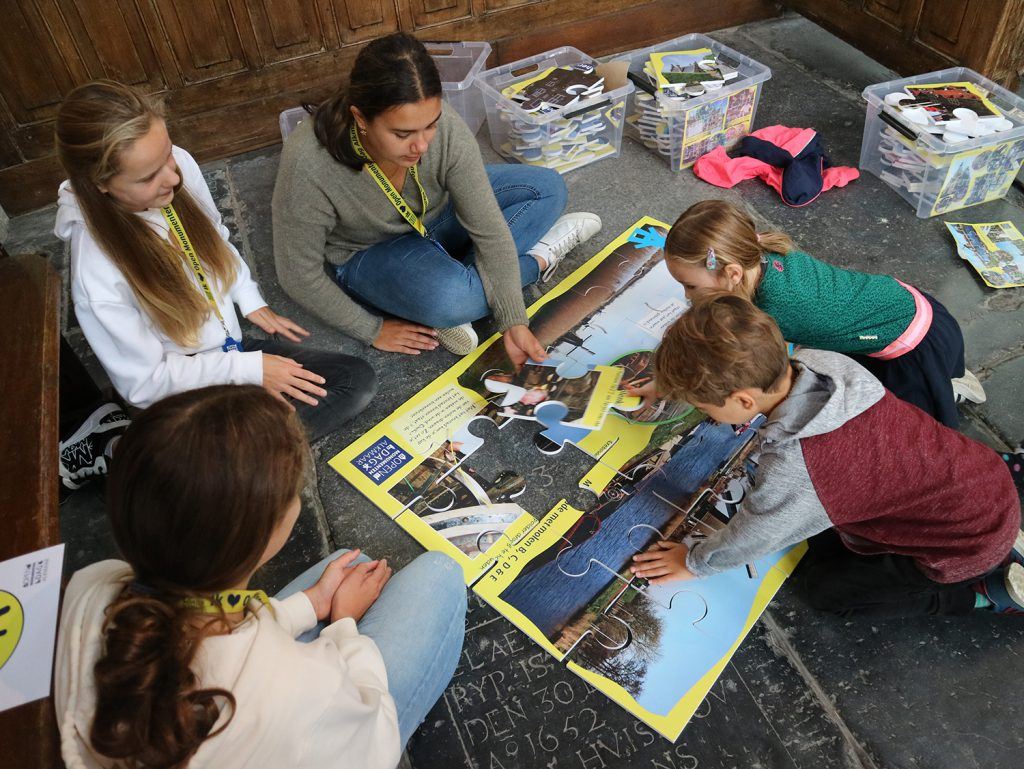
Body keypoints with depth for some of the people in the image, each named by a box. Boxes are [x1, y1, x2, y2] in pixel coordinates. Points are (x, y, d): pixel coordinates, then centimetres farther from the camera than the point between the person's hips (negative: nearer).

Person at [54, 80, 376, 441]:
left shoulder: (181, 165, -15)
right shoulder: (96, 275, -30)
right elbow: (145, 383, -18)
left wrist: (251, 302, 7)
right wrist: (249, 369, -19)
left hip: (228, 343, 7)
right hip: (184, 396, -7)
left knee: (359, 379, -5)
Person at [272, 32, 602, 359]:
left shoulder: (445, 127, -29)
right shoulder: (307, 166, -36)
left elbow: (489, 229, -23)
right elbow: (299, 275, -23)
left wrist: (514, 322, -28)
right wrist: (372, 330, -16)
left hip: (436, 214, 4)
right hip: (368, 253, -4)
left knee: (548, 188, -7)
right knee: (446, 298, -35)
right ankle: (539, 258, -5)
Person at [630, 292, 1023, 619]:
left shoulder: (791, 472, -34)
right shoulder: (823, 361, -18)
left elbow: (748, 540, -14)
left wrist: (693, 563, 7)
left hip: (970, 545, -7)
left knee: (821, 583, 7)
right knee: (824, 535, 18)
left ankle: (990, 591, 8)